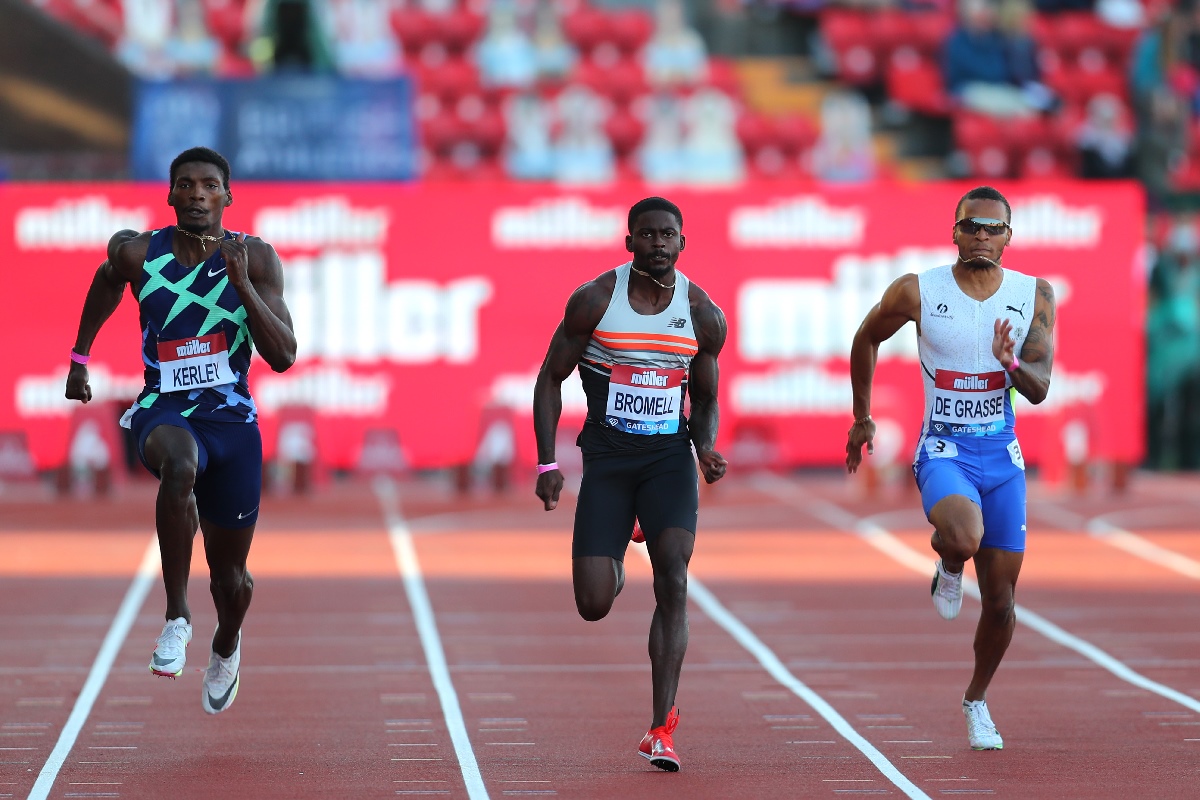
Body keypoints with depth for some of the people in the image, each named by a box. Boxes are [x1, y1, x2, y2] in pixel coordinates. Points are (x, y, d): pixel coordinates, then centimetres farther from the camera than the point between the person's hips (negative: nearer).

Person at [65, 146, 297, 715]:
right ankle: (177, 616, -30)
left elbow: (283, 358, -12)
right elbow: (108, 280, 21)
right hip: (163, 411, -1)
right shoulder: (137, 253, -5)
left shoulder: (256, 259, -6)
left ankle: (226, 645, 49)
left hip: (232, 418, 1)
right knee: (180, 463, -41)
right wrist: (80, 357, 23)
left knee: (230, 577, 12)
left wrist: (242, 284, -22)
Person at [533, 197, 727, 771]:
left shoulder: (703, 314, 2)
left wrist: (708, 448, -6)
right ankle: (613, 566, 34)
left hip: (670, 455, 1)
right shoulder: (595, 300, -5)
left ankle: (661, 728, -17)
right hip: (607, 456, -1)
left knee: (673, 580, -20)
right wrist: (547, 465, -6)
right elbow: (550, 380, 2)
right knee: (593, 606, -7)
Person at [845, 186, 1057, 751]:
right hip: (943, 450, -3)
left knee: (1000, 599, 5)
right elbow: (866, 339, 10)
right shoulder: (917, 292, -8)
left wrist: (1011, 364, -26)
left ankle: (977, 700, 31)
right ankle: (948, 567, 4)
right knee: (963, 538, -35)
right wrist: (862, 418, 15)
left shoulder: (1034, 296, -2)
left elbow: (1039, 390, -5)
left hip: (1002, 455, 3)